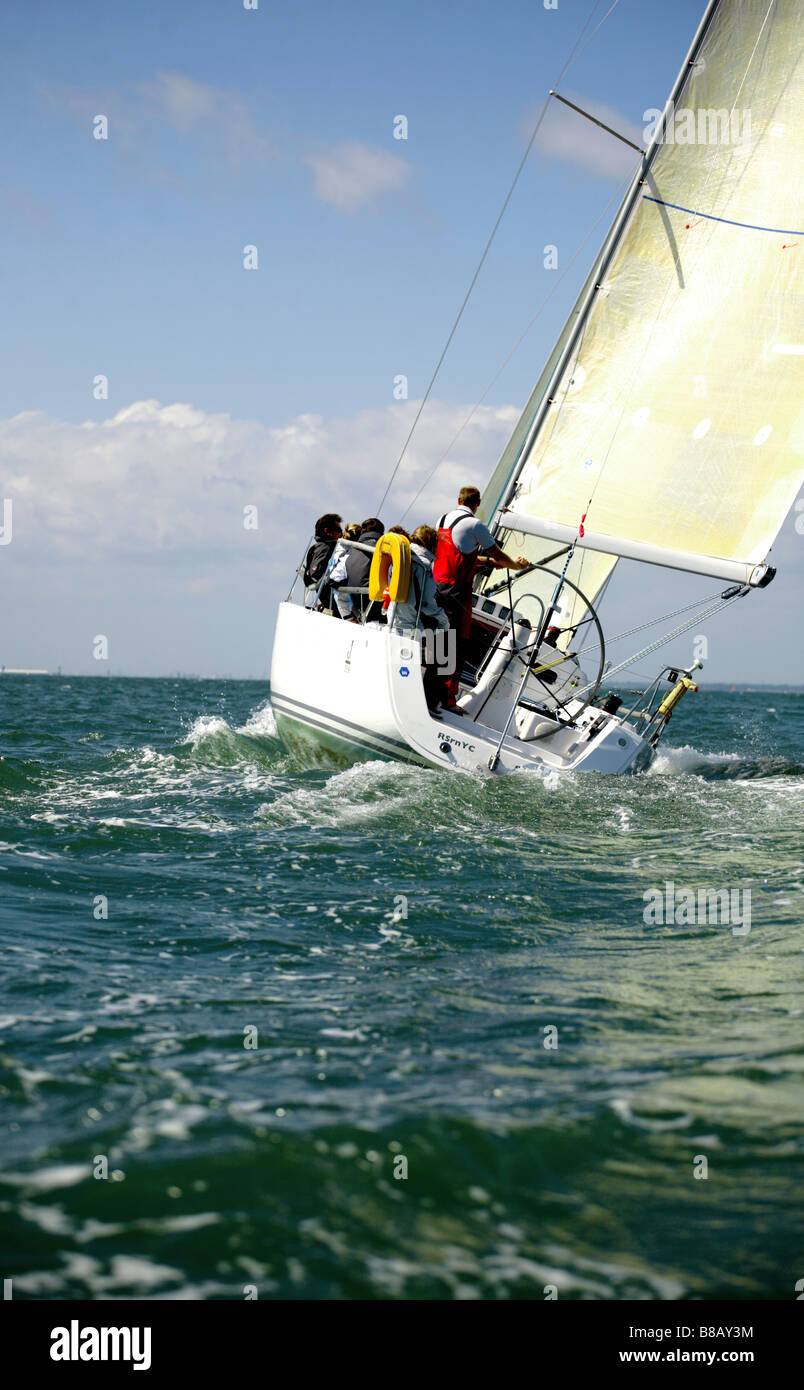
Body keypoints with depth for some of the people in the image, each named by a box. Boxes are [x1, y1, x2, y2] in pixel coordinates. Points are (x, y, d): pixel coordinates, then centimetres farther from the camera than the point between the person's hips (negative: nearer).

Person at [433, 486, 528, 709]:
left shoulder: (444, 518, 12)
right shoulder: (475, 525, -11)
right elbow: (498, 555, -2)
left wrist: (488, 561, 29)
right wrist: (517, 565, 17)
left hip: (436, 584, 7)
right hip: (456, 590, -7)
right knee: (456, 644, -4)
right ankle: (448, 697, -5)